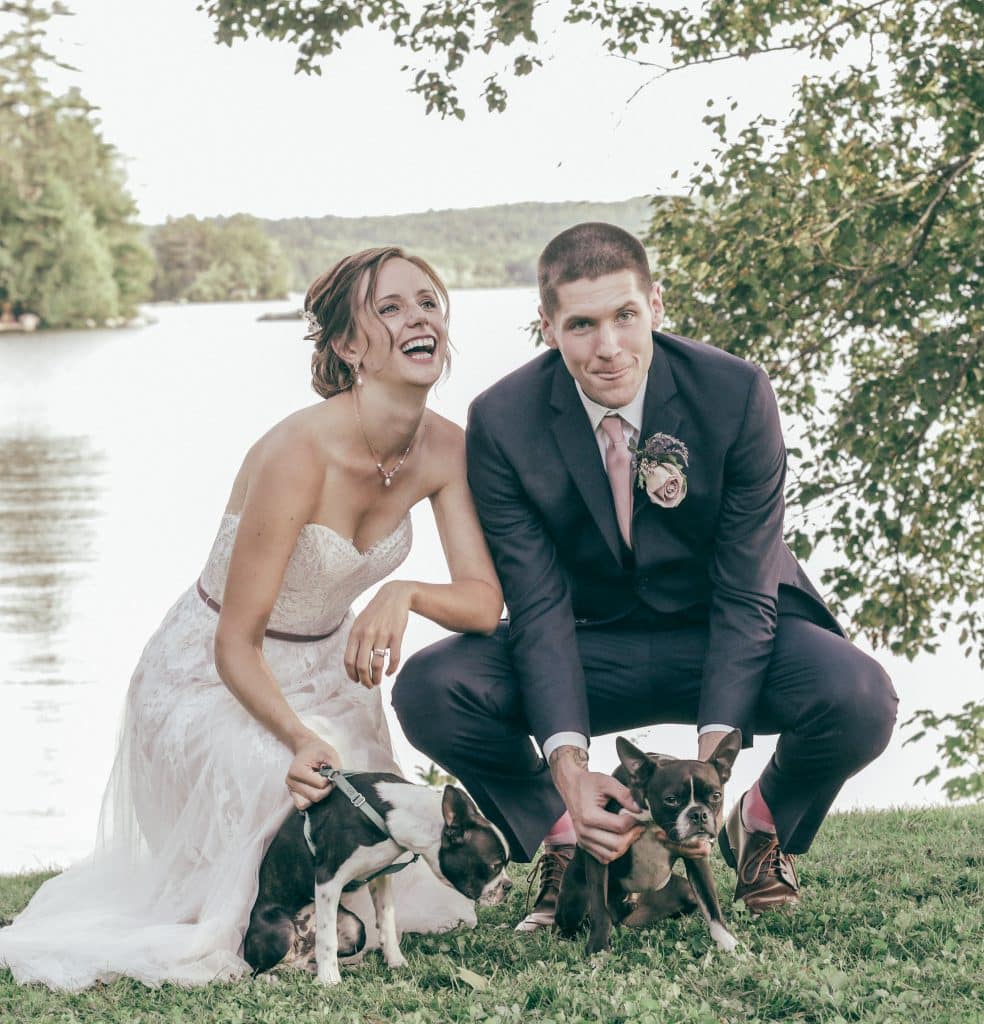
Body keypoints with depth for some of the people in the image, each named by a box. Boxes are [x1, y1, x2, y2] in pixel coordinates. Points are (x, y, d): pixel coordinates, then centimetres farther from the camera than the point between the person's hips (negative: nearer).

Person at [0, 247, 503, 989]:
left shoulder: (444, 449, -12)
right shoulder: (300, 452, -31)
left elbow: (484, 601, -13)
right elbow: (236, 644, -27)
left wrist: (404, 594, -34)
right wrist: (300, 740, -43)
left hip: (320, 674, 6)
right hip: (212, 681, -6)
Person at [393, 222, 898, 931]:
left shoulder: (737, 394, -19)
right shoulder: (502, 421, -16)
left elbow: (745, 594, -18)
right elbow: (539, 604, -17)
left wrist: (712, 755, -32)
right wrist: (570, 769, -33)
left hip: (727, 636, -1)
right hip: (592, 648, 1)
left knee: (860, 699, -32)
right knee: (429, 689, -25)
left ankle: (764, 829, 4)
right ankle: (565, 842, 3)